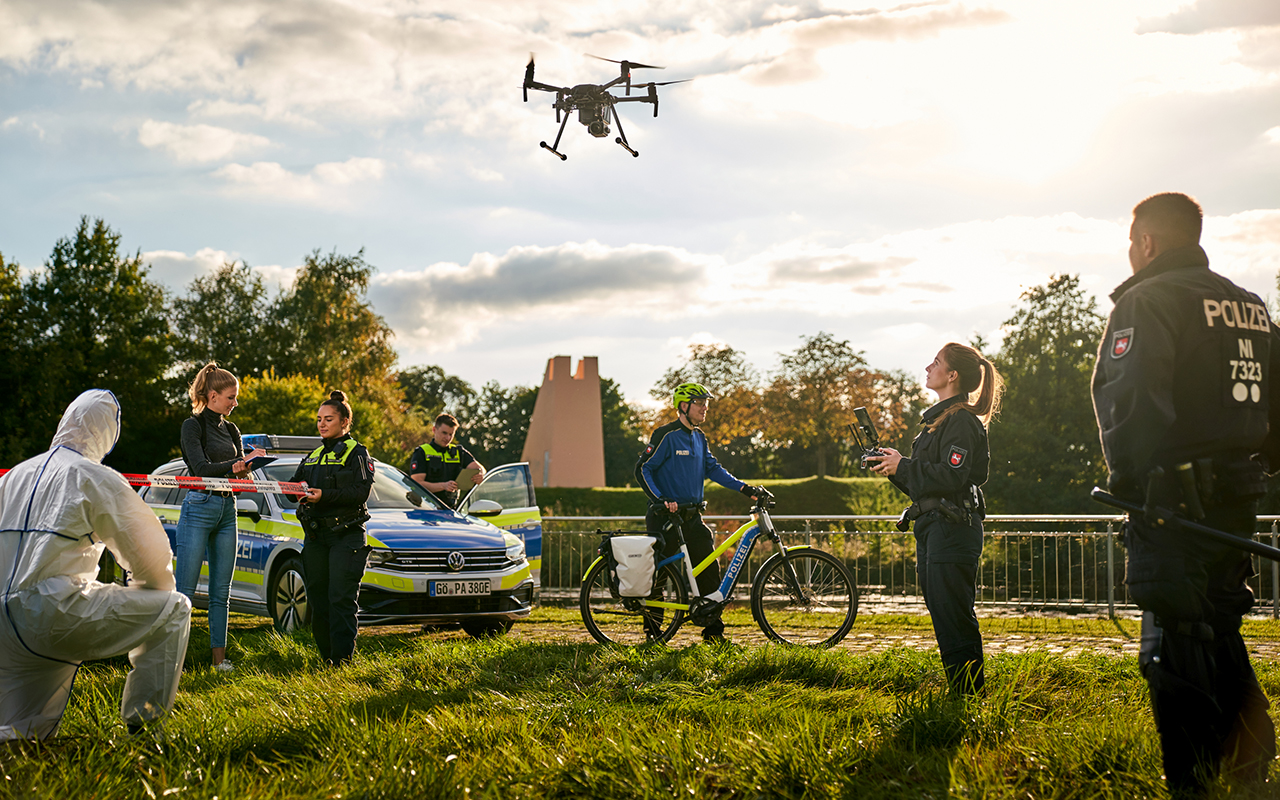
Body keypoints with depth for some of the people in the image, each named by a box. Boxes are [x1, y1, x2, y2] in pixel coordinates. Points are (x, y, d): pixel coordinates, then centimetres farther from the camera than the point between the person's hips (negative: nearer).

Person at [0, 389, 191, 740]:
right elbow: (147, 551, 5)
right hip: (56, 612, -7)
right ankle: (143, 719, 1)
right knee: (174, 608, 3)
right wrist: (151, 592, 25)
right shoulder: (97, 478, 1)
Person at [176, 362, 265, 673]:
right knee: (185, 590, -7)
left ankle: (219, 656, 12)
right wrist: (239, 463, -19)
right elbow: (201, 467, -16)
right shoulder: (193, 425, -5)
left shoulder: (230, 429, 15)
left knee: (221, 592, 7)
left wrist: (242, 469, -17)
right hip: (199, 508, -6)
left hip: (227, 510, 7)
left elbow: (241, 469, 6)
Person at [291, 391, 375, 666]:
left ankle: (343, 660, -11)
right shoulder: (313, 456, 22)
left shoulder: (356, 453, 1)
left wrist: (324, 496, -23)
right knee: (318, 599, 5)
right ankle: (325, 657, 13)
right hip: (315, 535, 6)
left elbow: (361, 492, -12)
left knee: (341, 600, -11)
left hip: (346, 535, -6)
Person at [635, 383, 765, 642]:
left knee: (710, 570, 1)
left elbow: (713, 469, 11)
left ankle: (713, 629, 6)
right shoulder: (666, 435, -10)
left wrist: (744, 488, 0)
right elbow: (643, 469, -11)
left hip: (692, 517, 7)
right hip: (666, 516, -7)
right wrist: (660, 500, -23)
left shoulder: (699, 438, 14)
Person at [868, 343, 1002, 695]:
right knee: (944, 616, 12)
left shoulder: (962, 420, -10)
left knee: (953, 618, -8)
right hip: (932, 529, 10)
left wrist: (902, 466, -14)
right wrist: (893, 468, 7)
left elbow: (952, 477, -21)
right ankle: (960, 691, 18)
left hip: (954, 530, -10)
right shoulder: (937, 418, 20)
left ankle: (969, 690, -4)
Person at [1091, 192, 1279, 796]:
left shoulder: (1146, 300, -8)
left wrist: (1126, 475, -11)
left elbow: (1128, 399, -21)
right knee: (1218, 627, 19)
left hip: (1171, 496, -7)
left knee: (1175, 642, -3)